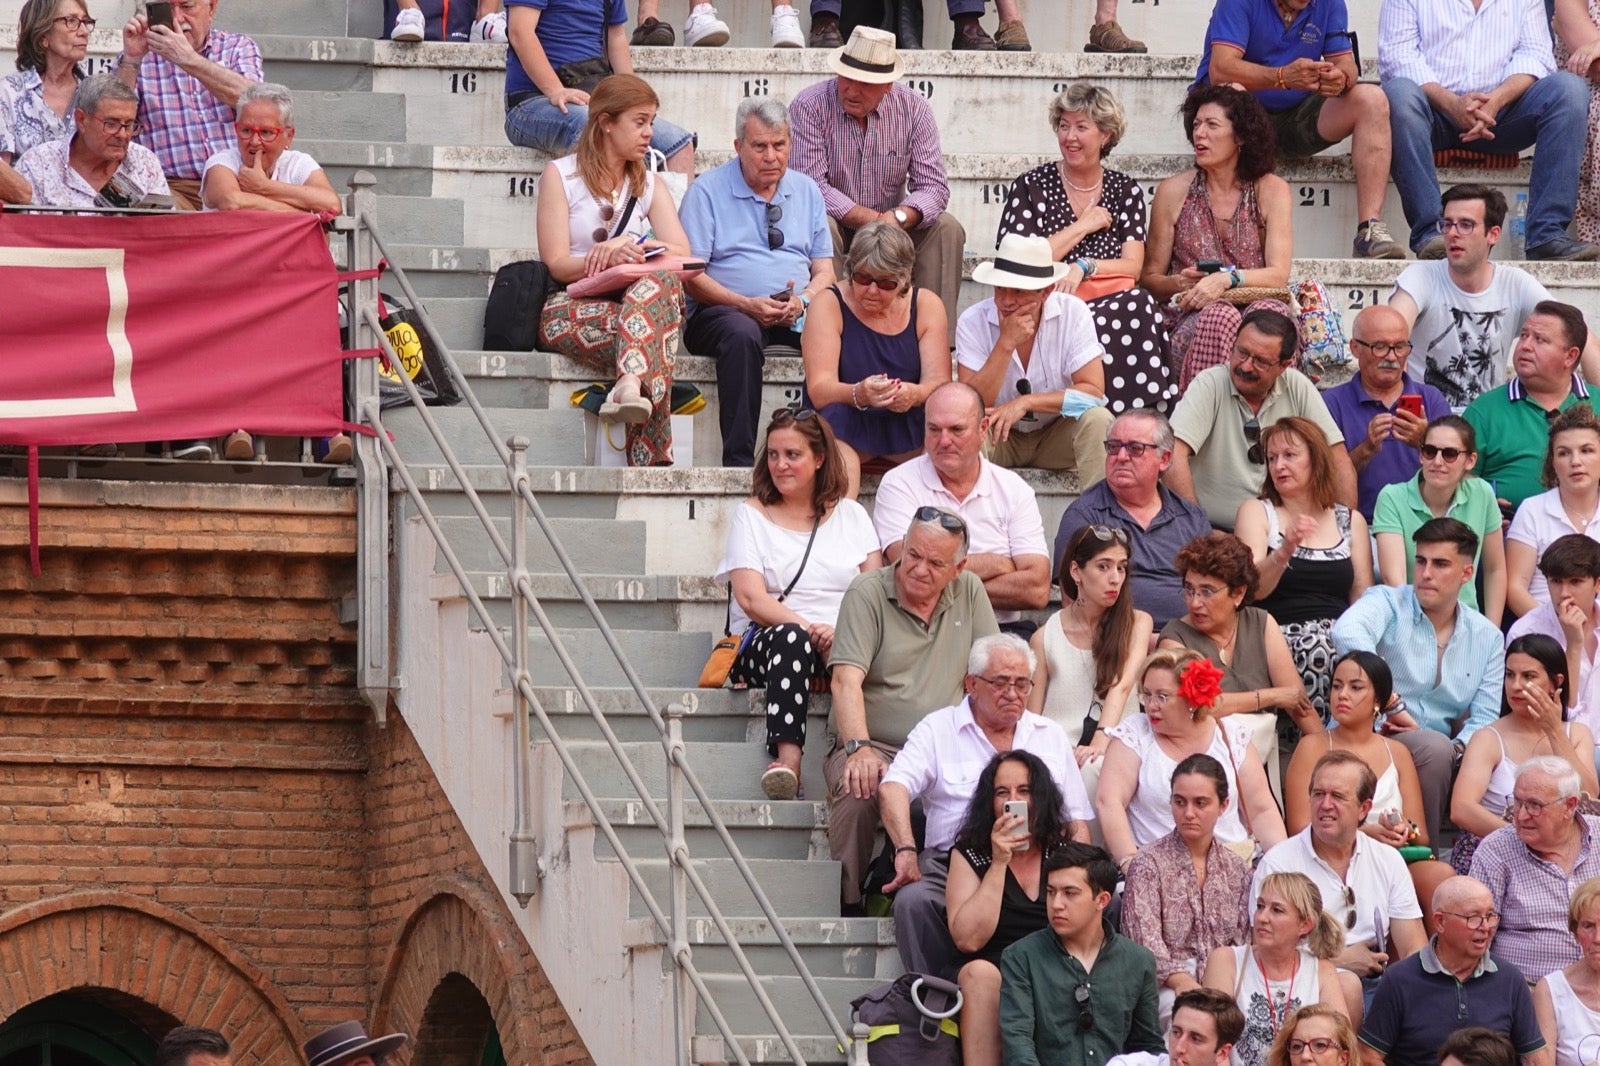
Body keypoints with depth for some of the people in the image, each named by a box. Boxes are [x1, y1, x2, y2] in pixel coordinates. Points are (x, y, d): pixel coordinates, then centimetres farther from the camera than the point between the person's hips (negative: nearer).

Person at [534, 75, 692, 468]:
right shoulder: (561, 175, 6)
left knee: (662, 281, -36)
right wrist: (613, 258, -24)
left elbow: (682, 255, 3)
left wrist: (629, 247, -17)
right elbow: (556, 264, -5)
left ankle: (630, 386, -59)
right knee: (653, 331, -37)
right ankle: (654, 459, -48)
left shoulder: (648, 184, 19)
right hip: (571, 309, -3)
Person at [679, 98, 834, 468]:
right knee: (741, 334, -39)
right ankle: (738, 461, -41)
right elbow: (689, 276, -4)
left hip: (795, 315, 4)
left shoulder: (806, 191, 17)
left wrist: (802, 301, -9)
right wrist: (747, 305, -17)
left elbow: (824, 271, 14)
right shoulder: (707, 191, 3)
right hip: (724, 311, -4)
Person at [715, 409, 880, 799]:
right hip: (764, 647, -1)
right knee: (791, 638, -39)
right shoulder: (751, 516, 13)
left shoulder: (851, 515, 19)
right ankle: (787, 758, -56)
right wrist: (810, 629, -18)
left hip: (843, 647, 1)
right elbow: (751, 598, -2)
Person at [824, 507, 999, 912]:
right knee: (858, 787, -36)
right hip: (875, 745, -3)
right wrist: (859, 749, -29)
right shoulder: (868, 593, -2)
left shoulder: (969, 592, 11)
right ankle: (848, 905, -19)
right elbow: (846, 680, -13)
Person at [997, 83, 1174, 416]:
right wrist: (1082, 226, 0)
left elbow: (1132, 267, 5)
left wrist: (1082, 267, -13)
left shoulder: (1125, 191, 15)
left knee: (1139, 305, -34)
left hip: (1111, 304, 3)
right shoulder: (1031, 187, 7)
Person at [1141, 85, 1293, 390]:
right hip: (1192, 321, 0)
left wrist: (1227, 279, -21)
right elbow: (1150, 277, 12)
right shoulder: (1173, 192, 9)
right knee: (1221, 316, -36)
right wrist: (1178, 283, -11)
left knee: (1270, 312, -36)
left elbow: (1278, 274, -3)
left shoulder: (1270, 190, 8)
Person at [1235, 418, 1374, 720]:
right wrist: (1285, 549, -23)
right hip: (1281, 638, -2)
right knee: (1320, 653, -37)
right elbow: (1254, 588, -3)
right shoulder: (1257, 511, 12)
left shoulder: (1350, 521, 19)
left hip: (1342, 637, 2)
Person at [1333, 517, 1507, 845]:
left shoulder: (1488, 638, 15)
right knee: (1434, 746, -34)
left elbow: (1484, 718, 7)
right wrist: (1392, 705, -28)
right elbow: (1347, 633, -24)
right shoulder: (1387, 603, 1)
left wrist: (1457, 749, -16)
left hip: (1440, 758, 4)